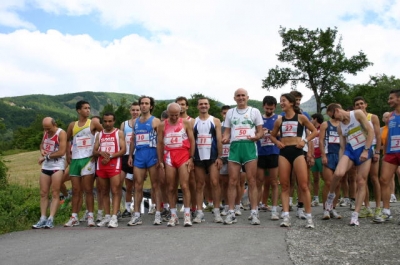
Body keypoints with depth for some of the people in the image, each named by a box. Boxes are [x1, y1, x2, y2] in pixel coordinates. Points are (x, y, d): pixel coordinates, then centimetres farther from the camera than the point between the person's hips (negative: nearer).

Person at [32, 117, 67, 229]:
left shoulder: (61, 133, -11)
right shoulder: (45, 133, 12)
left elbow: (61, 152, -18)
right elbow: (42, 144, 28)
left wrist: (46, 157, -11)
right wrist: (42, 150, 4)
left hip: (57, 166, -7)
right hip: (45, 166, 7)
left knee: (55, 193, -6)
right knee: (43, 193, 4)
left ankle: (51, 219, -6)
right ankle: (43, 219, 8)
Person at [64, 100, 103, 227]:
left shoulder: (93, 123, 0)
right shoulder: (72, 125, 11)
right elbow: (67, 140, 22)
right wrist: (68, 153, 10)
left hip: (88, 159, -4)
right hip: (75, 160, 4)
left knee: (88, 190, -4)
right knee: (75, 190, 7)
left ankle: (90, 216, 0)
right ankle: (74, 218, 11)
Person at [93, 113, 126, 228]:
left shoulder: (119, 133, 5)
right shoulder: (99, 134, 17)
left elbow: (123, 150, -4)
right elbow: (94, 151, 14)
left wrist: (110, 156, -14)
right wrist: (101, 153, -9)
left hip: (114, 165, -5)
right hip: (101, 165, 5)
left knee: (115, 191, -10)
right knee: (104, 192, 7)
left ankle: (114, 217, -13)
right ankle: (107, 216, 13)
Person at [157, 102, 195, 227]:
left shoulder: (186, 123, 3)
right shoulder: (162, 125, 7)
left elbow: (192, 140, 3)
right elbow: (160, 143, 8)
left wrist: (191, 158, -3)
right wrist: (160, 161, 3)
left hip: (183, 156, -2)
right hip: (169, 157, 2)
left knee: (184, 186, -7)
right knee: (171, 188, 4)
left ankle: (187, 215, -3)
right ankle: (173, 216, 12)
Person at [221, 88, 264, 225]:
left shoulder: (254, 111, 9)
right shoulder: (230, 112, 16)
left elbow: (261, 131, 7)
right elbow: (227, 131, 15)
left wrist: (255, 137, -15)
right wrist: (224, 139, -8)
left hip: (249, 146, -2)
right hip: (234, 146, 2)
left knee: (252, 181, -2)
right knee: (232, 181, 0)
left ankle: (254, 213, 2)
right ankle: (231, 213, 5)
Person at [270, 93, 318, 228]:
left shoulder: (301, 117, 4)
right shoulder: (279, 120, 12)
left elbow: (315, 131, 7)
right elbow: (272, 135, 23)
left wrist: (305, 141, -7)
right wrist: (277, 142, 3)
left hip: (297, 152, -3)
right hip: (284, 153, 3)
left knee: (303, 186, -5)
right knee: (284, 186, 0)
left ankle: (309, 217, 4)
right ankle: (286, 216, 1)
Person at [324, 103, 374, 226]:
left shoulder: (357, 114, -5)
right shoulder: (340, 128, 9)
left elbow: (370, 131, -9)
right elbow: (342, 147, 11)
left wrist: (366, 150, -16)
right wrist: (341, 163, 3)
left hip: (365, 150, -3)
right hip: (350, 151, 3)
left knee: (361, 183, -6)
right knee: (338, 173, -26)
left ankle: (355, 215, -1)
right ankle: (331, 195, 2)